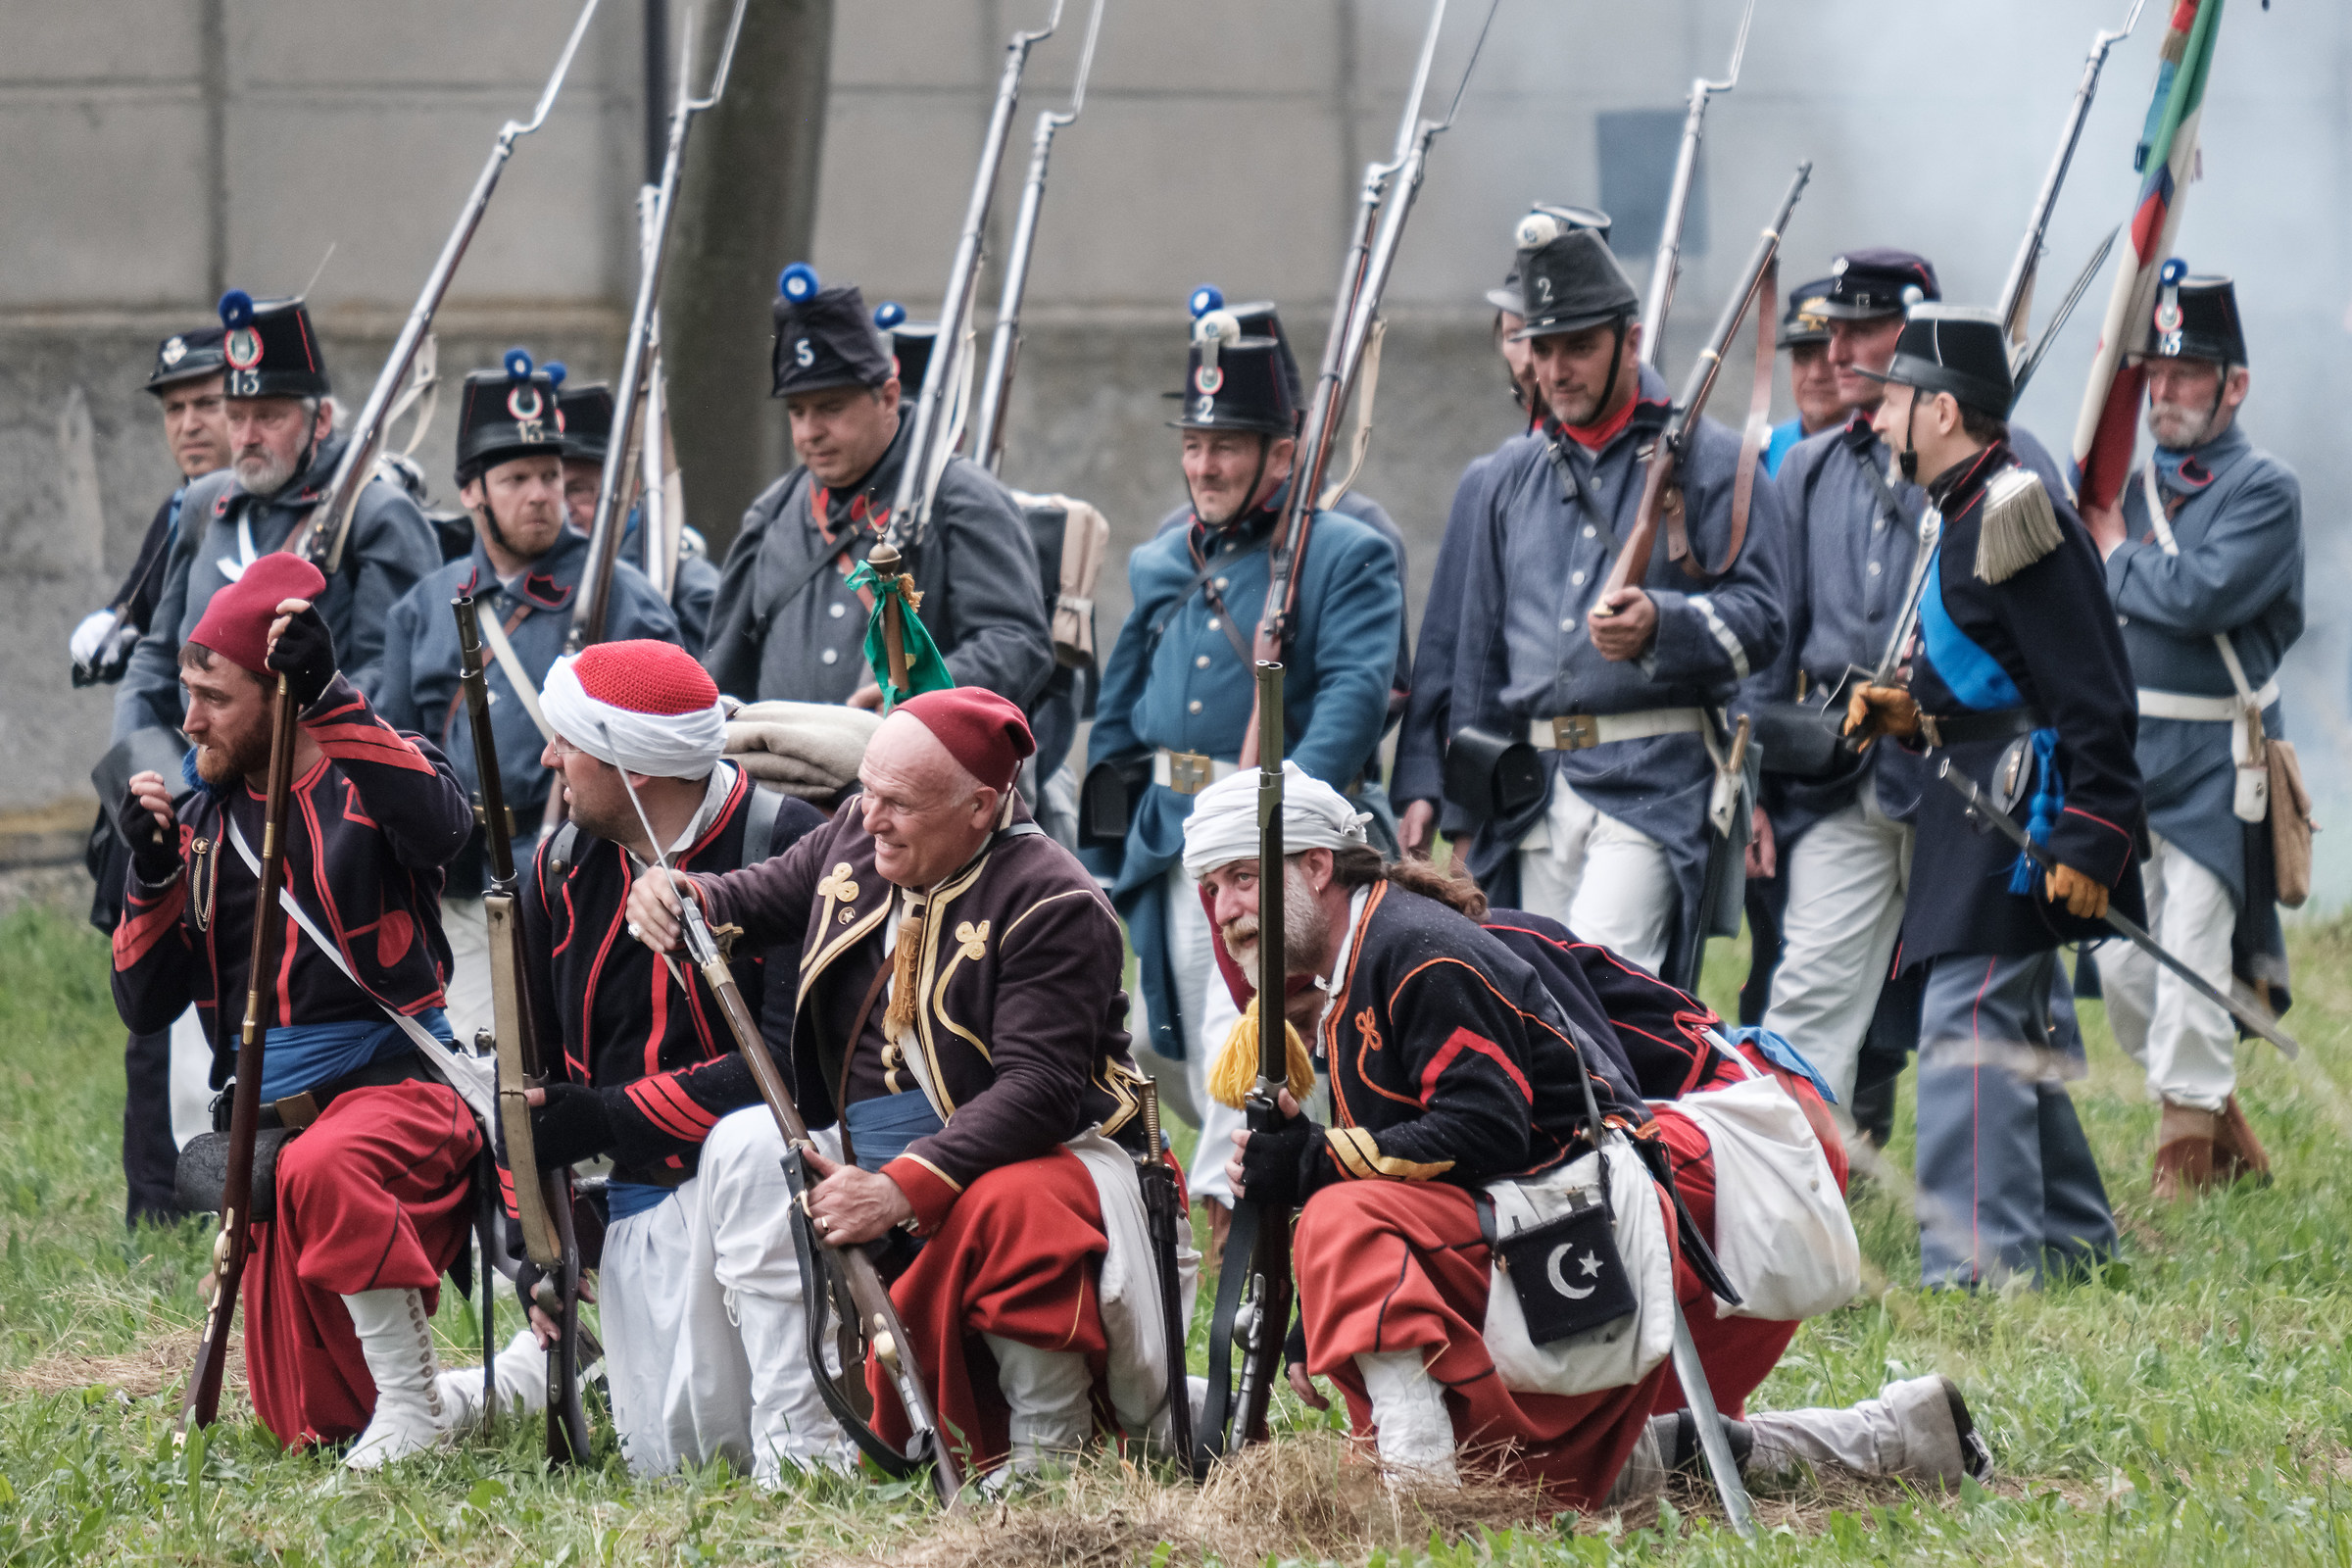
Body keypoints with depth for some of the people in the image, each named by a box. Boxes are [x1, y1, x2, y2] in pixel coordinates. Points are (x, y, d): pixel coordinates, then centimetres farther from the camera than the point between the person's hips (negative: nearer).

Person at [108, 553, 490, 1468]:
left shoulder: (375, 774, -1)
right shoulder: (204, 823, 14)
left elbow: (442, 827, -27)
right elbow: (145, 1005, 11)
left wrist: (329, 706, -26)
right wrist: (151, 872, -4)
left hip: (396, 1086, -6)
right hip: (270, 1119, 6)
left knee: (323, 1168, -43)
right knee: (308, 1421, 2)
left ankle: (414, 1401, -26)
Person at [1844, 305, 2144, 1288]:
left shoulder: (2018, 516, -16)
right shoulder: (1968, 514, 16)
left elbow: (2092, 692, -19)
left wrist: (2090, 840, -22)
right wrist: (1914, 715, 9)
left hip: (2019, 826, -11)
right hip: (1980, 814, 11)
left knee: (1967, 1032, -14)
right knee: (2020, 1036, 17)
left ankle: (1978, 1263, -18)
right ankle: (2069, 1243, 25)